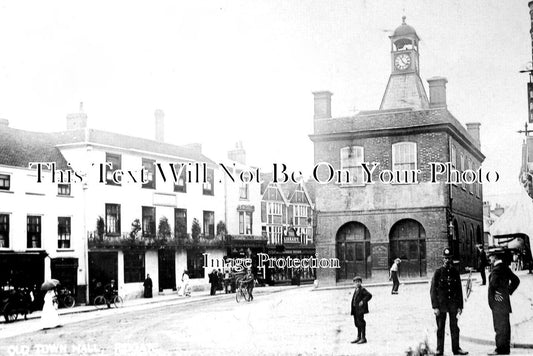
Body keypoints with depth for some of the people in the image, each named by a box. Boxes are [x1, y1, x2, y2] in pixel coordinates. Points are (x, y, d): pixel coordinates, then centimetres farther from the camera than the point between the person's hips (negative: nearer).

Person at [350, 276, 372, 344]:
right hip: (355, 309, 9)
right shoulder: (356, 290, 18)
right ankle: (359, 337, 22)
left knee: (361, 322, -7)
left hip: (360, 309, -9)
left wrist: (363, 301, -21)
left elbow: (369, 295, -18)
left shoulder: (363, 289, -9)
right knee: (357, 323, 13)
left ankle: (363, 338, -1)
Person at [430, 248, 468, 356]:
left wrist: (460, 306, 4)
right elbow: (433, 290, -5)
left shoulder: (455, 272, 6)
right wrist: (435, 306, -11)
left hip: (453, 305, 3)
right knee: (440, 328, 3)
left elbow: (459, 290, 9)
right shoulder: (438, 272, -3)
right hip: (441, 305, -3)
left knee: (454, 327, 8)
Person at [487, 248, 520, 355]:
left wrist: (492, 297, -19)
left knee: (500, 327, -4)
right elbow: (516, 280, 19)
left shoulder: (497, 269, -18)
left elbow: (493, 284, -31)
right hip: (505, 302, 9)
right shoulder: (505, 267, 10)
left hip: (498, 303, -9)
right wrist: (509, 291, 13)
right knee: (504, 326, 14)